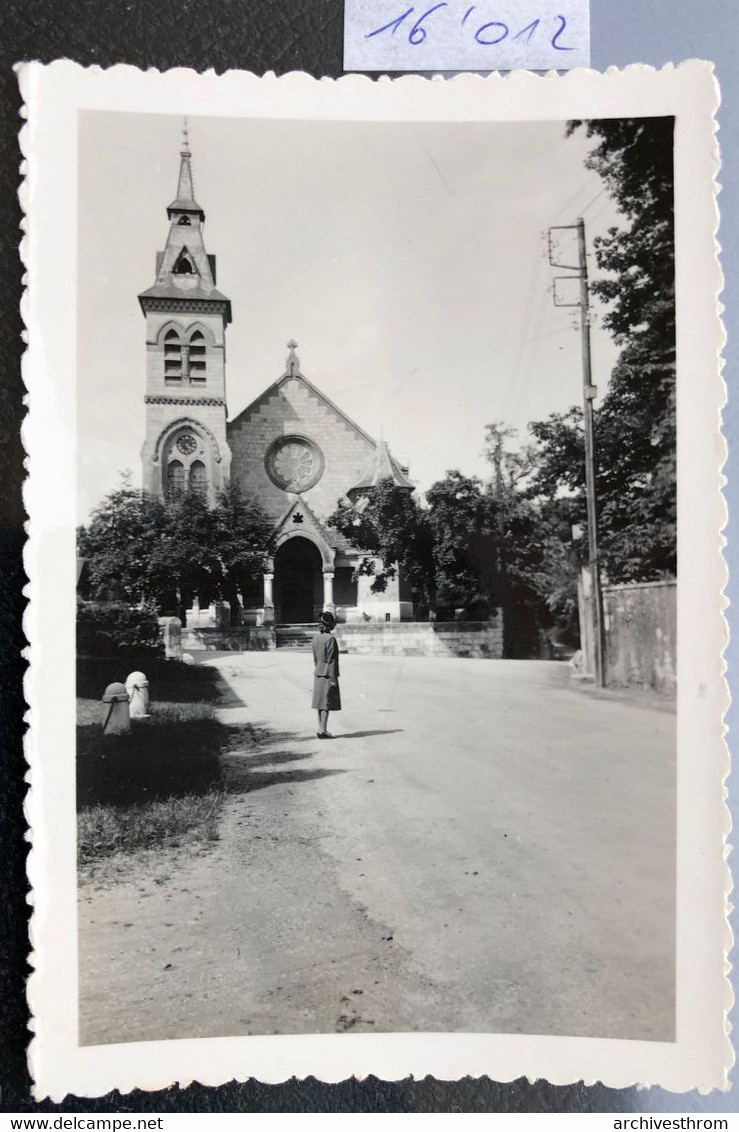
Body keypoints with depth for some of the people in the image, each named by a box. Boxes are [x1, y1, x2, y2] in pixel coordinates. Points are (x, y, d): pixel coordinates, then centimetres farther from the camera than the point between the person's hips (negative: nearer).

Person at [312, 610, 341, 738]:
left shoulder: (316, 639, 7)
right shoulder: (330, 639, -15)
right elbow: (331, 660, -16)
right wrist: (333, 679, -14)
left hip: (318, 674, 7)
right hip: (328, 674, -7)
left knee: (320, 702, 11)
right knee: (327, 703, -3)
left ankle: (320, 729, 17)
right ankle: (323, 731, -3)